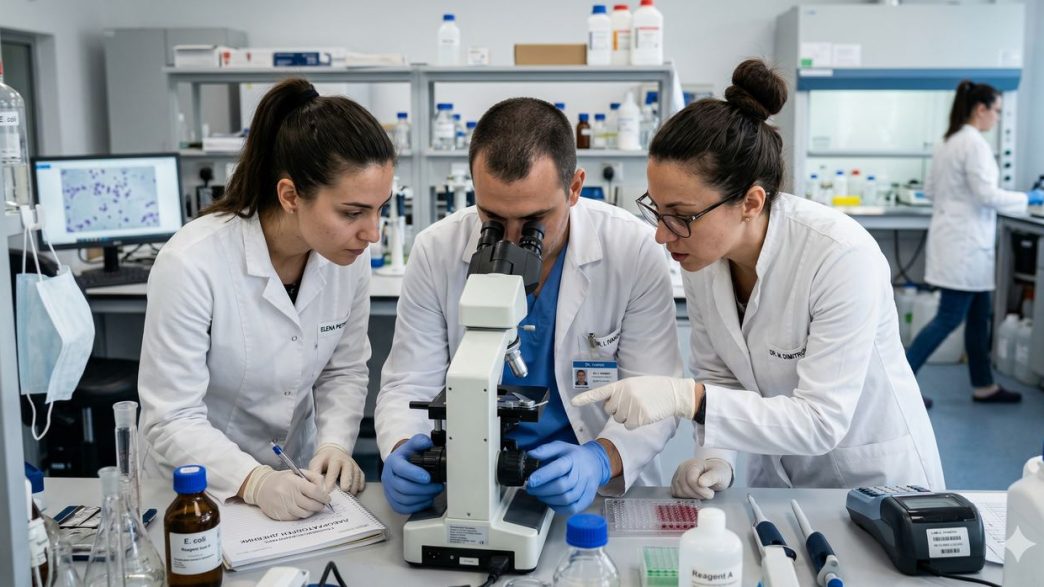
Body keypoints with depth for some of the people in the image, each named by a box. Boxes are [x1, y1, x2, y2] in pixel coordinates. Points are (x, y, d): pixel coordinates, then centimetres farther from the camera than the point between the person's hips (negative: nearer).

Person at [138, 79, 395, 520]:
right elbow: (172, 420, -19)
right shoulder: (192, 264, -23)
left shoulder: (350, 256, -9)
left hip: (298, 481, 3)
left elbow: (346, 371, 4)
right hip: (196, 492, -2)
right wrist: (255, 482, -32)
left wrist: (335, 444, -13)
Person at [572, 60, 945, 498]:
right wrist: (714, 456, -15)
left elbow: (822, 421, -25)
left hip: (873, 479, -4)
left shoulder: (842, 257, -25)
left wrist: (688, 397, -32)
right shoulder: (701, 253, -9)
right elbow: (718, 376, 2)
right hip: (778, 475, 5)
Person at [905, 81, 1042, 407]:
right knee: (949, 318, -5)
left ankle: (984, 386, 24)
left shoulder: (948, 141, 12)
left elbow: (930, 189, 17)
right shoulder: (974, 143, -16)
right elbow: (987, 194, -20)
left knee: (979, 315, 15)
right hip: (965, 243, -10)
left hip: (956, 239, 10)